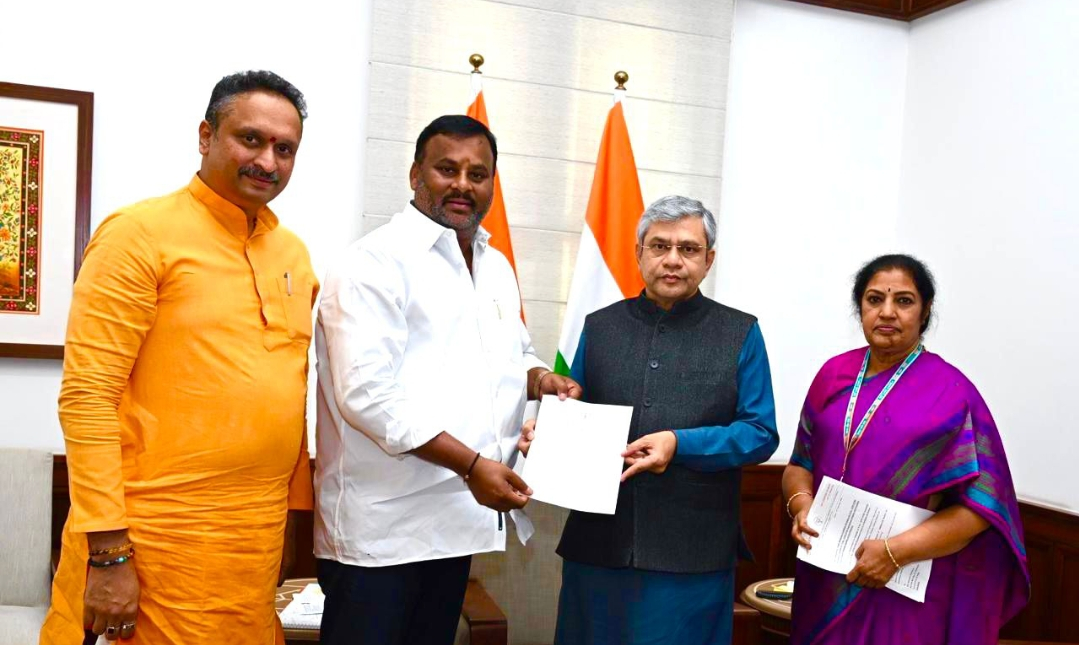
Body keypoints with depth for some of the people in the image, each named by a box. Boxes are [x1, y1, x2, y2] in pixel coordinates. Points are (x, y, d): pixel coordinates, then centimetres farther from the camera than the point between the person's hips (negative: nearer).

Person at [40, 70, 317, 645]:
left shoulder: (294, 253, 9)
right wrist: (107, 552, -16)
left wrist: (298, 510, 12)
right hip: (155, 538, -5)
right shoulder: (141, 232, -8)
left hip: (260, 541, 6)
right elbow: (87, 394, -13)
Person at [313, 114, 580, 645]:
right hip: (379, 523, -7)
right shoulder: (375, 263, -12)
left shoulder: (496, 267, 13)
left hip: (457, 516, 8)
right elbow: (368, 394, -21)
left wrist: (539, 378, 2)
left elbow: (514, 352, 25)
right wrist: (471, 465, -21)